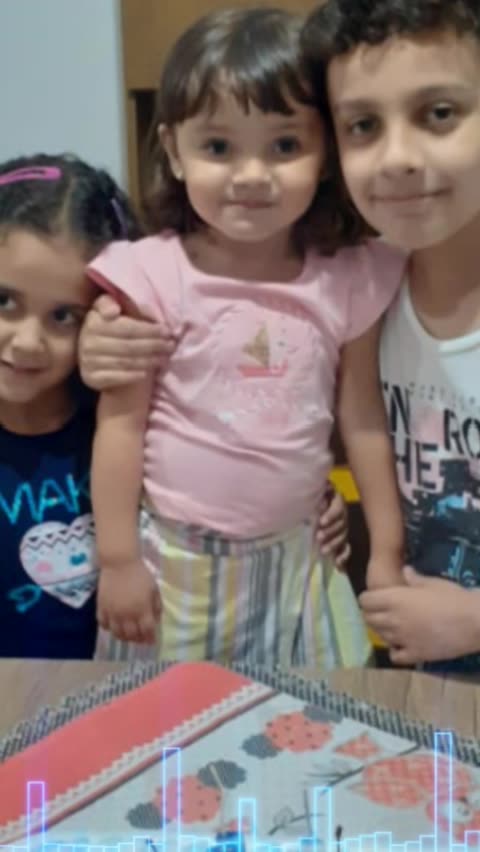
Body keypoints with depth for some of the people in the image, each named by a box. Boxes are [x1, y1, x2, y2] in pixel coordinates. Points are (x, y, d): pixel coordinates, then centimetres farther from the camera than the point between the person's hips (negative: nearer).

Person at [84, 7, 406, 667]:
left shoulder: (347, 279, -7)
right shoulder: (151, 274, -16)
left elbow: (364, 419, 1)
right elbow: (121, 423, -10)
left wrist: (388, 548, 5)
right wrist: (117, 557, -8)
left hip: (295, 557, 3)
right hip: (175, 558, -2)